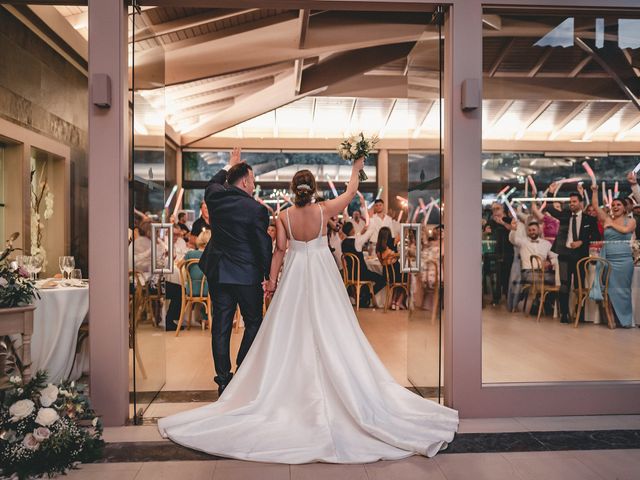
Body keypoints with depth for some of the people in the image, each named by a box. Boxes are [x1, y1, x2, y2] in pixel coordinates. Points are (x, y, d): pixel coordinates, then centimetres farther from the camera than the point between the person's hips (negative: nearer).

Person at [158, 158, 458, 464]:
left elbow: (280, 249, -4)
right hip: (321, 275, -1)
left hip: (294, 276, 1)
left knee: (289, 332, 9)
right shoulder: (324, 210, -7)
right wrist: (356, 169, 22)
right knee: (329, 332, 4)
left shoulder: (284, 217, -5)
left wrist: (272, 279, 3)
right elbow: (351, 191, 6)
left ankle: (290, 386, 18)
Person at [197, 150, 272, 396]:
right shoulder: (256, 210, -15)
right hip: (247, 274, -5)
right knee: (253, 323, 13)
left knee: (221, 326, 10)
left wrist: (230, 166, 37)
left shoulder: (214, 197, -1)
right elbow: (264, 245, -12)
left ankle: (223, 380, 17)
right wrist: (269, 276, -1)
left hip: (217, 273, 5)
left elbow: (213, 183, 25)